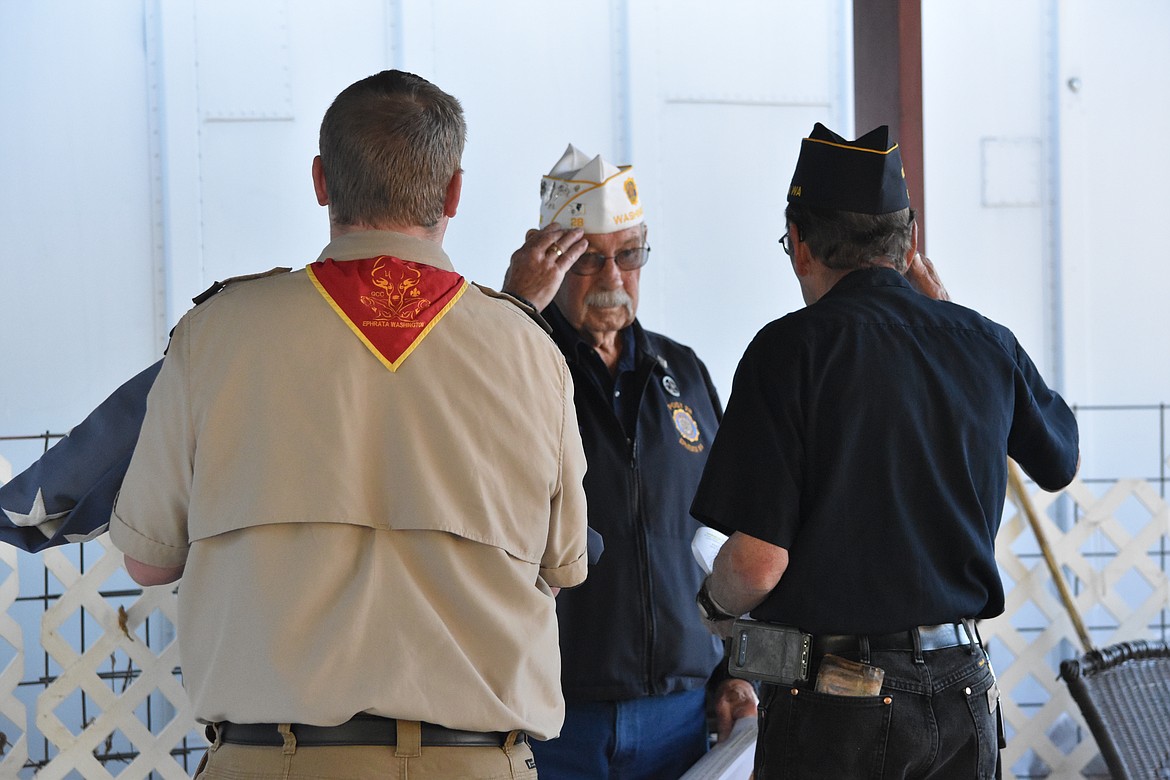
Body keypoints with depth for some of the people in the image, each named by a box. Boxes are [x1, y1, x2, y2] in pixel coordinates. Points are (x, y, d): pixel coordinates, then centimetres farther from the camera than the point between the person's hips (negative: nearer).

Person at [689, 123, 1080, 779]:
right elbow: (1061, 464, 24)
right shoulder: (986, 343, 2)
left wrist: (716, 604, 8)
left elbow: (759, 562, -17)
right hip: (961, 693, 4)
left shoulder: (791, 349, -12)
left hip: (834, 703, -4)